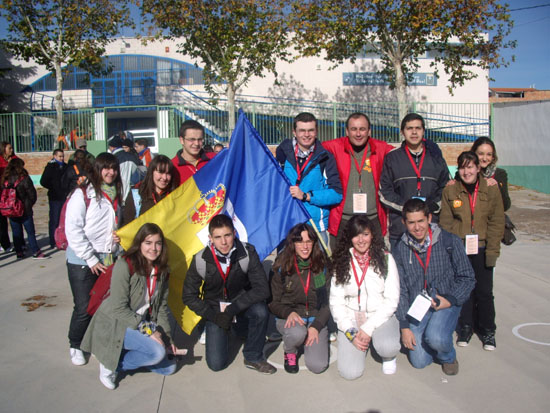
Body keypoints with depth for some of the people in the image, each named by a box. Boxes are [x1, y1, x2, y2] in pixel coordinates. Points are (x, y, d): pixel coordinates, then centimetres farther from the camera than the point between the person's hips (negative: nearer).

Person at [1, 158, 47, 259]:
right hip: (25, 210, -4)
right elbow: (32, 194, -8)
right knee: (30, 232, 2)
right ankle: (36, 252, 2)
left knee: (16, 232, 12)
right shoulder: (24, 179, -12)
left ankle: (19, 253, 16)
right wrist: (29, 204, 8)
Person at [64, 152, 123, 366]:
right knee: (84, 307, 0)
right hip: (82, 262, -5)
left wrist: (119, 236, 4)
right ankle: (76, 345, 23)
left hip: (109, 259, 5)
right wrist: (90, 259, -14)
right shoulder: (83, 194, -8)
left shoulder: (116, 196, 13)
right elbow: (73, 230, -13)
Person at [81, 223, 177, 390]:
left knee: (169, 367, 0)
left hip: (141, 323, 7)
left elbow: (161, 307, 7)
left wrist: (167, 337, 0)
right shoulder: (124, 265, -21)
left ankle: (124, 354, 13)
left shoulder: (161, 269, 0)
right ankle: (111, 364, -6)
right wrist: (147, 329, -23)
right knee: (157, 352, -28)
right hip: (114, 325, -7)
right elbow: (119, 308, -22)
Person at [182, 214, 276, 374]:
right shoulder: (200, 260, -19)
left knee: (261, 311, -35)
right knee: (216, 364, -10)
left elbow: (262, 289, -24)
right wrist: (214, 316, -17)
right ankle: (213, 329, 23)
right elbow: (189, 296, -8)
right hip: (215, 307, 0)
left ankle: (253, 357, -8)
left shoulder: (248, 253, -21)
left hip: (242, 301, 0)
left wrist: (233, 309, -29)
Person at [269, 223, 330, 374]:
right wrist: (289, 312, -21)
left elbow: (327, 302, 0)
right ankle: (290, 353, 1)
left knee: (318, 366, -18)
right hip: (288, 317, -1)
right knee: (297, 333, -37)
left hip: (316, 319, 1)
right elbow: (273, 302, -1)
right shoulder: (282, 267, -5)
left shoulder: (322, 266, -1)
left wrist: (316, 326, -12)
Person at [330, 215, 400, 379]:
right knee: (350, 372, -16)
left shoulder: (385, 258, -2)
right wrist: (350, 332, -11)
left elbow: (391, 300, -6)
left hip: (380, 317, -1)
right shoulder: (342, 262, 3)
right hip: (351, 319, 1)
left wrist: (368, 328, -15)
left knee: (387, 348, -34)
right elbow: (336, 302, 1)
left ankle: (389, 357, 5)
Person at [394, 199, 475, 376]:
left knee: (435, 338, -30)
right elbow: (400, 291, 1)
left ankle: (448, 357, 6)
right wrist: (404, 326, -4)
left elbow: (467, 278, -1)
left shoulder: (450, 242, -8)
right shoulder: (400, 251, -2)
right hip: (417, 307, 2)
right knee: (419, 361, -6)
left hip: (446, 303, -2)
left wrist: (450, 300, -15)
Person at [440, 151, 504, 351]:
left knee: (484, 291, 6)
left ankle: (487, 330, 23)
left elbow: (497, 222, 1)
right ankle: (466, 328, 24)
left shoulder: (491, 190, 1)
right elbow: (445, 222, 1)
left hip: (482, 249, 0)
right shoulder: (450, 191, 1)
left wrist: (492, 250, -6)